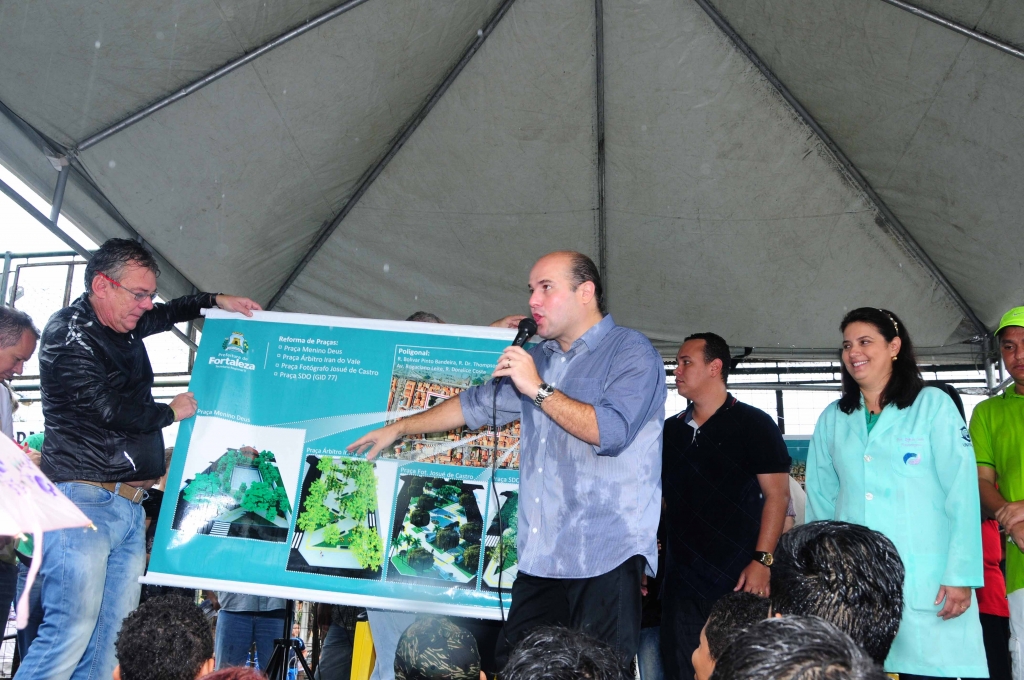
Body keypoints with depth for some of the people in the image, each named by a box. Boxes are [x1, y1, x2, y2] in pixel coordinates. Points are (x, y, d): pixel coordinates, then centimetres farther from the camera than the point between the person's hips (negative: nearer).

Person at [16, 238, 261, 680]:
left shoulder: (126, 328, 17)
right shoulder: (68, 332, -7)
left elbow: (165, 314, 41)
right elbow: (111, 409, -15)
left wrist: (214, 301, 32)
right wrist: (171, 412, 0)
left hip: (130, 508, 8)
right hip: (83, 499, -8)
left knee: (112, 638, 4)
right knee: (71, 633, -14)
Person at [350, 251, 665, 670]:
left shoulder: (631, 353, -3)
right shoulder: (540, 359, 19)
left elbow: (611, 431, -18)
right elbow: (476, 406, 30)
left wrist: (538, 389, -13)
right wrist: (399, 428, 33)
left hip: (607, 555, -6)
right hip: (541, 555, 7)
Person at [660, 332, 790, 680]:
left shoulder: (753, 424, -3)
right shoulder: (670, 430, 13)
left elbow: (777, 495, -7)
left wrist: (762, 560, -16)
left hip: (738, 579, -5)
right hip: (681, 580, 5)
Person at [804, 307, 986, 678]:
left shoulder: (933, 405, -1)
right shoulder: (831, 419, 10)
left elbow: (962, 494, -5)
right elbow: (820, 500, 11)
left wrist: (961, 576, -10)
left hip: (925, 581, -3)